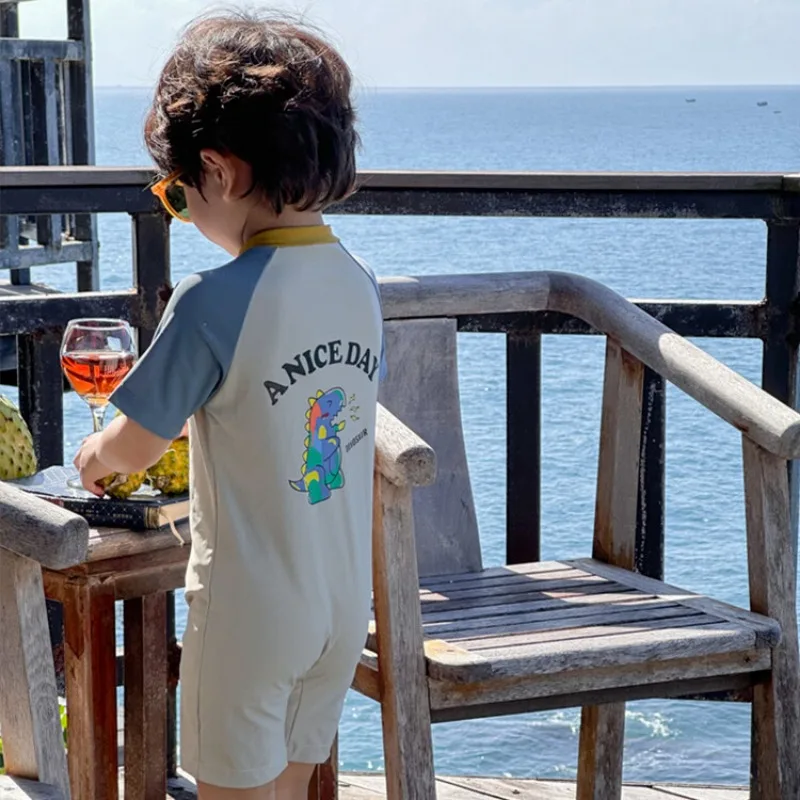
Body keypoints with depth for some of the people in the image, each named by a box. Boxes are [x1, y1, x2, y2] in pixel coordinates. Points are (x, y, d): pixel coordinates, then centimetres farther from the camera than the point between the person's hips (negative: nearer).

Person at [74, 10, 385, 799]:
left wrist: (96, 455, 12)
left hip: (248, 609, -6)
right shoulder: (359, 284, -1)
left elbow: (137, 445, -10)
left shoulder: (212, 303, -21)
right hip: (344, 602, 6)